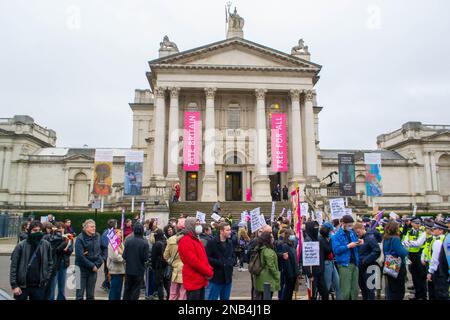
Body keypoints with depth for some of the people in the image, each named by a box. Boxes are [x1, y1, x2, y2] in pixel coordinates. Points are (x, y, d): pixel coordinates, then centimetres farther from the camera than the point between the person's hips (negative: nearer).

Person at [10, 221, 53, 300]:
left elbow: (50, 263, 7)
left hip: (39, 286, 2)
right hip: (22, 285, -1)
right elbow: (14, 266, -5)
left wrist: (46, 279, 3)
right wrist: (14, 285, -8)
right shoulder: (21, 245, -7)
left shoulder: (46, 245, -2)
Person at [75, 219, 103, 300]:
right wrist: (92, 266, -13)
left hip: (94, 269, 4)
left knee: (91, 295, 12)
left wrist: (97, 264, -6)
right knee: (80, 294, 4)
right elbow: (80, 256, -17)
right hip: (82, 269, -4)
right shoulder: (80, 239, -11)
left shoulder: (97, 237, 2)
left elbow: (101, 251, 7)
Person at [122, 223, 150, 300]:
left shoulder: (128, 241, -8)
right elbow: (145, 258, -16)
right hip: (139, 270, -3)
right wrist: (148, 254, 4)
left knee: (127, 289, 17)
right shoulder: (144, 243, -16)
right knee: (136, 290, 8)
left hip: (129, 270, 3)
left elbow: (124, 256, -8)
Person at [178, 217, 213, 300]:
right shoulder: (185, 241, -15)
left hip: (201, 280, 9)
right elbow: (193, 261, -22)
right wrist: (209, 272, -13)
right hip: (193, 281, -9)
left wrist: (209, 270, -2)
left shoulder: (197, 240, 17)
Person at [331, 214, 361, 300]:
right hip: (344, 265, -7)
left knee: (355, 289, 13)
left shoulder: (352, 233, 13)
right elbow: (336, 250, -17)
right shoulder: (337, 235, -7)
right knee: (345, 290, -5)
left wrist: (358, 243, 2)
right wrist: (348, 246, -20)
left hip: (354, 263, 7)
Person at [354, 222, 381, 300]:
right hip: (361, 266, 8)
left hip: (368, 267, -8)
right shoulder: (360, 238, 8)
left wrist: (366, 260, -21)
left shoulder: (370, 237, -14)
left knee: (369, 287, 2)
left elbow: (377, 251, -22)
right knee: (362, 286, 17)